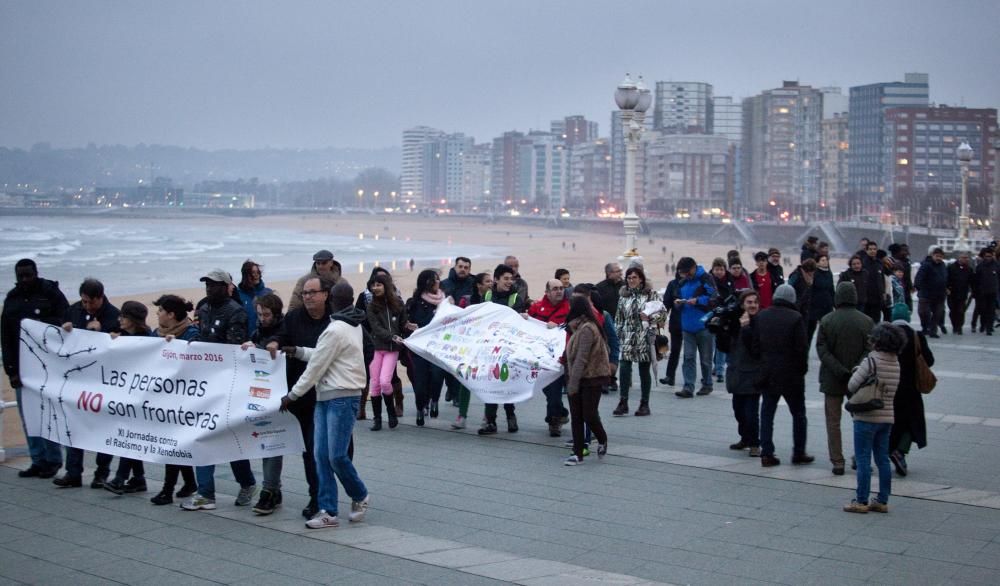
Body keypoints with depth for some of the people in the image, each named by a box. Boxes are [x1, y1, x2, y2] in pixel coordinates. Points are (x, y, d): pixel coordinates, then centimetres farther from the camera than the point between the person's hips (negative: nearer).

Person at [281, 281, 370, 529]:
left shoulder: (335, 331, -14)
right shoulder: (354, 325, 15)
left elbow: (316, 367, -11)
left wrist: (291, 396, -3)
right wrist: (298, 351, 15)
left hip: (342, 398, -10)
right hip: (326, 397, 10)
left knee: (336, 456, -7)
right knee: (322, 456, 4)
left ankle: (360, 496, 15)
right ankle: (328, 511, 5)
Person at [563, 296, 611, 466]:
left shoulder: (587, 329, -18)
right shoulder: (580, 327, 12)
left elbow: (581, 359, -22)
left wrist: (573, 384, -23)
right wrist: (571, 381, 11)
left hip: (591, 378, -9)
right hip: (577, 378, 9)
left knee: (589, 415, 0)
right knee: (576, 417, 5)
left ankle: (602, 440, 26)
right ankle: (577, 453, 7)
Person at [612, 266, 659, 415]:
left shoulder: (650, 294, 2)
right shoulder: (623, 295, 12)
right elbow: (618, 318, 15)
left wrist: (648, 317, -15)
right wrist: (617, 335, 9)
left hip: (644, 337, -2)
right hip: (627, 338, 2)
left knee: (644, 371, 4)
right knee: (624, 368, -10)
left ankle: (644, 404, 12)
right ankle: (623, 403, -7)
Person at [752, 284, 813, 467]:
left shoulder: (761, 316, 1)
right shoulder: (795, 318, -12)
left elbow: (756, 346, 4)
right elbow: (801, 348, -12)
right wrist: (802, 368, 1)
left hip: (767, 374, 4)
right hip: (791, 375, -3)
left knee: (767, 413, 9)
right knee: (798, 414, 10)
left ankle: (766, 453, 5)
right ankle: (799, 453, 14)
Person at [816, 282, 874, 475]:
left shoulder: (827, 321, -7)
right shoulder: (866, 321, -5)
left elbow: (822, 350, -11)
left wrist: (839, 370, -13)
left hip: (832, 380, -1)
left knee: (833, 422, 7)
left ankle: (837, 462, 5)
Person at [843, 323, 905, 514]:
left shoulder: (872, 360, -16)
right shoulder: (896, 363, 6)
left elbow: (852, 386, -16)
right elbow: (892, 389, 10)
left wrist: (856, 371, 4)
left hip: (867, 417, -7)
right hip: (887, 417, 7)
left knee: (863, 460, -1)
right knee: (882, 459, 12)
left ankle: (861, 501, 2)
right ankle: (882, 501, 16)